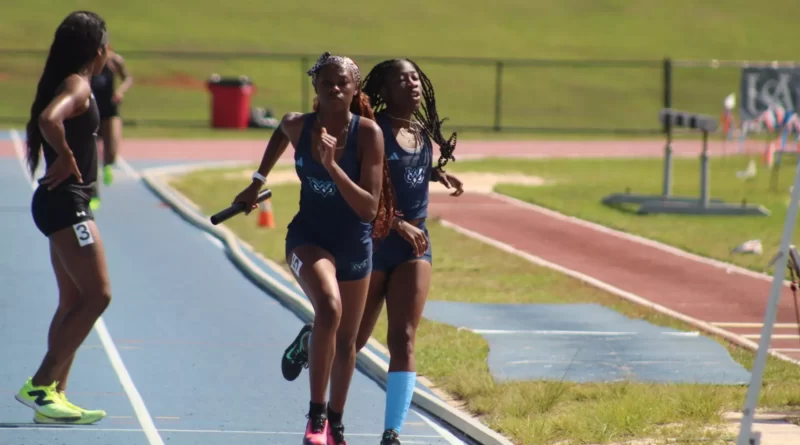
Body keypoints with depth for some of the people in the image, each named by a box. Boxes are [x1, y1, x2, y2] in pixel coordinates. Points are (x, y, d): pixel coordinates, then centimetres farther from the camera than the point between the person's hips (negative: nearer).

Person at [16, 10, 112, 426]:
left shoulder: (71, 84, 13)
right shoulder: (78, 86, -16)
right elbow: (49, 119, -35)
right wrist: (66, 159, -22)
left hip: (65, 204, 10)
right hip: (65, 203, -10)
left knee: (73, 303, 11)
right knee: (97, 295, -10)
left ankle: (53, 396, 11)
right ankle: (40, 385, -9)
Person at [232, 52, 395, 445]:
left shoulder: (368, 132, -16)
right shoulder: (298, 126, -10)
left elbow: (369, 208, -21)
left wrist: (332, 165, -31)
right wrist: (258, 182, 20)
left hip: (355, 245, 1)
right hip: (308, 237, -1)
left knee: (346, 339, 15)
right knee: (329, 308, -31)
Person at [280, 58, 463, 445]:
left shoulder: (423, 133, 7)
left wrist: (436, 172, 6)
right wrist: (398, 224, -24)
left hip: (415, 244, 5)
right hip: (372, 241, -5)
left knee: (403, 339, -7)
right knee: (353, 340, 9)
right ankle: (310, 339, 45)